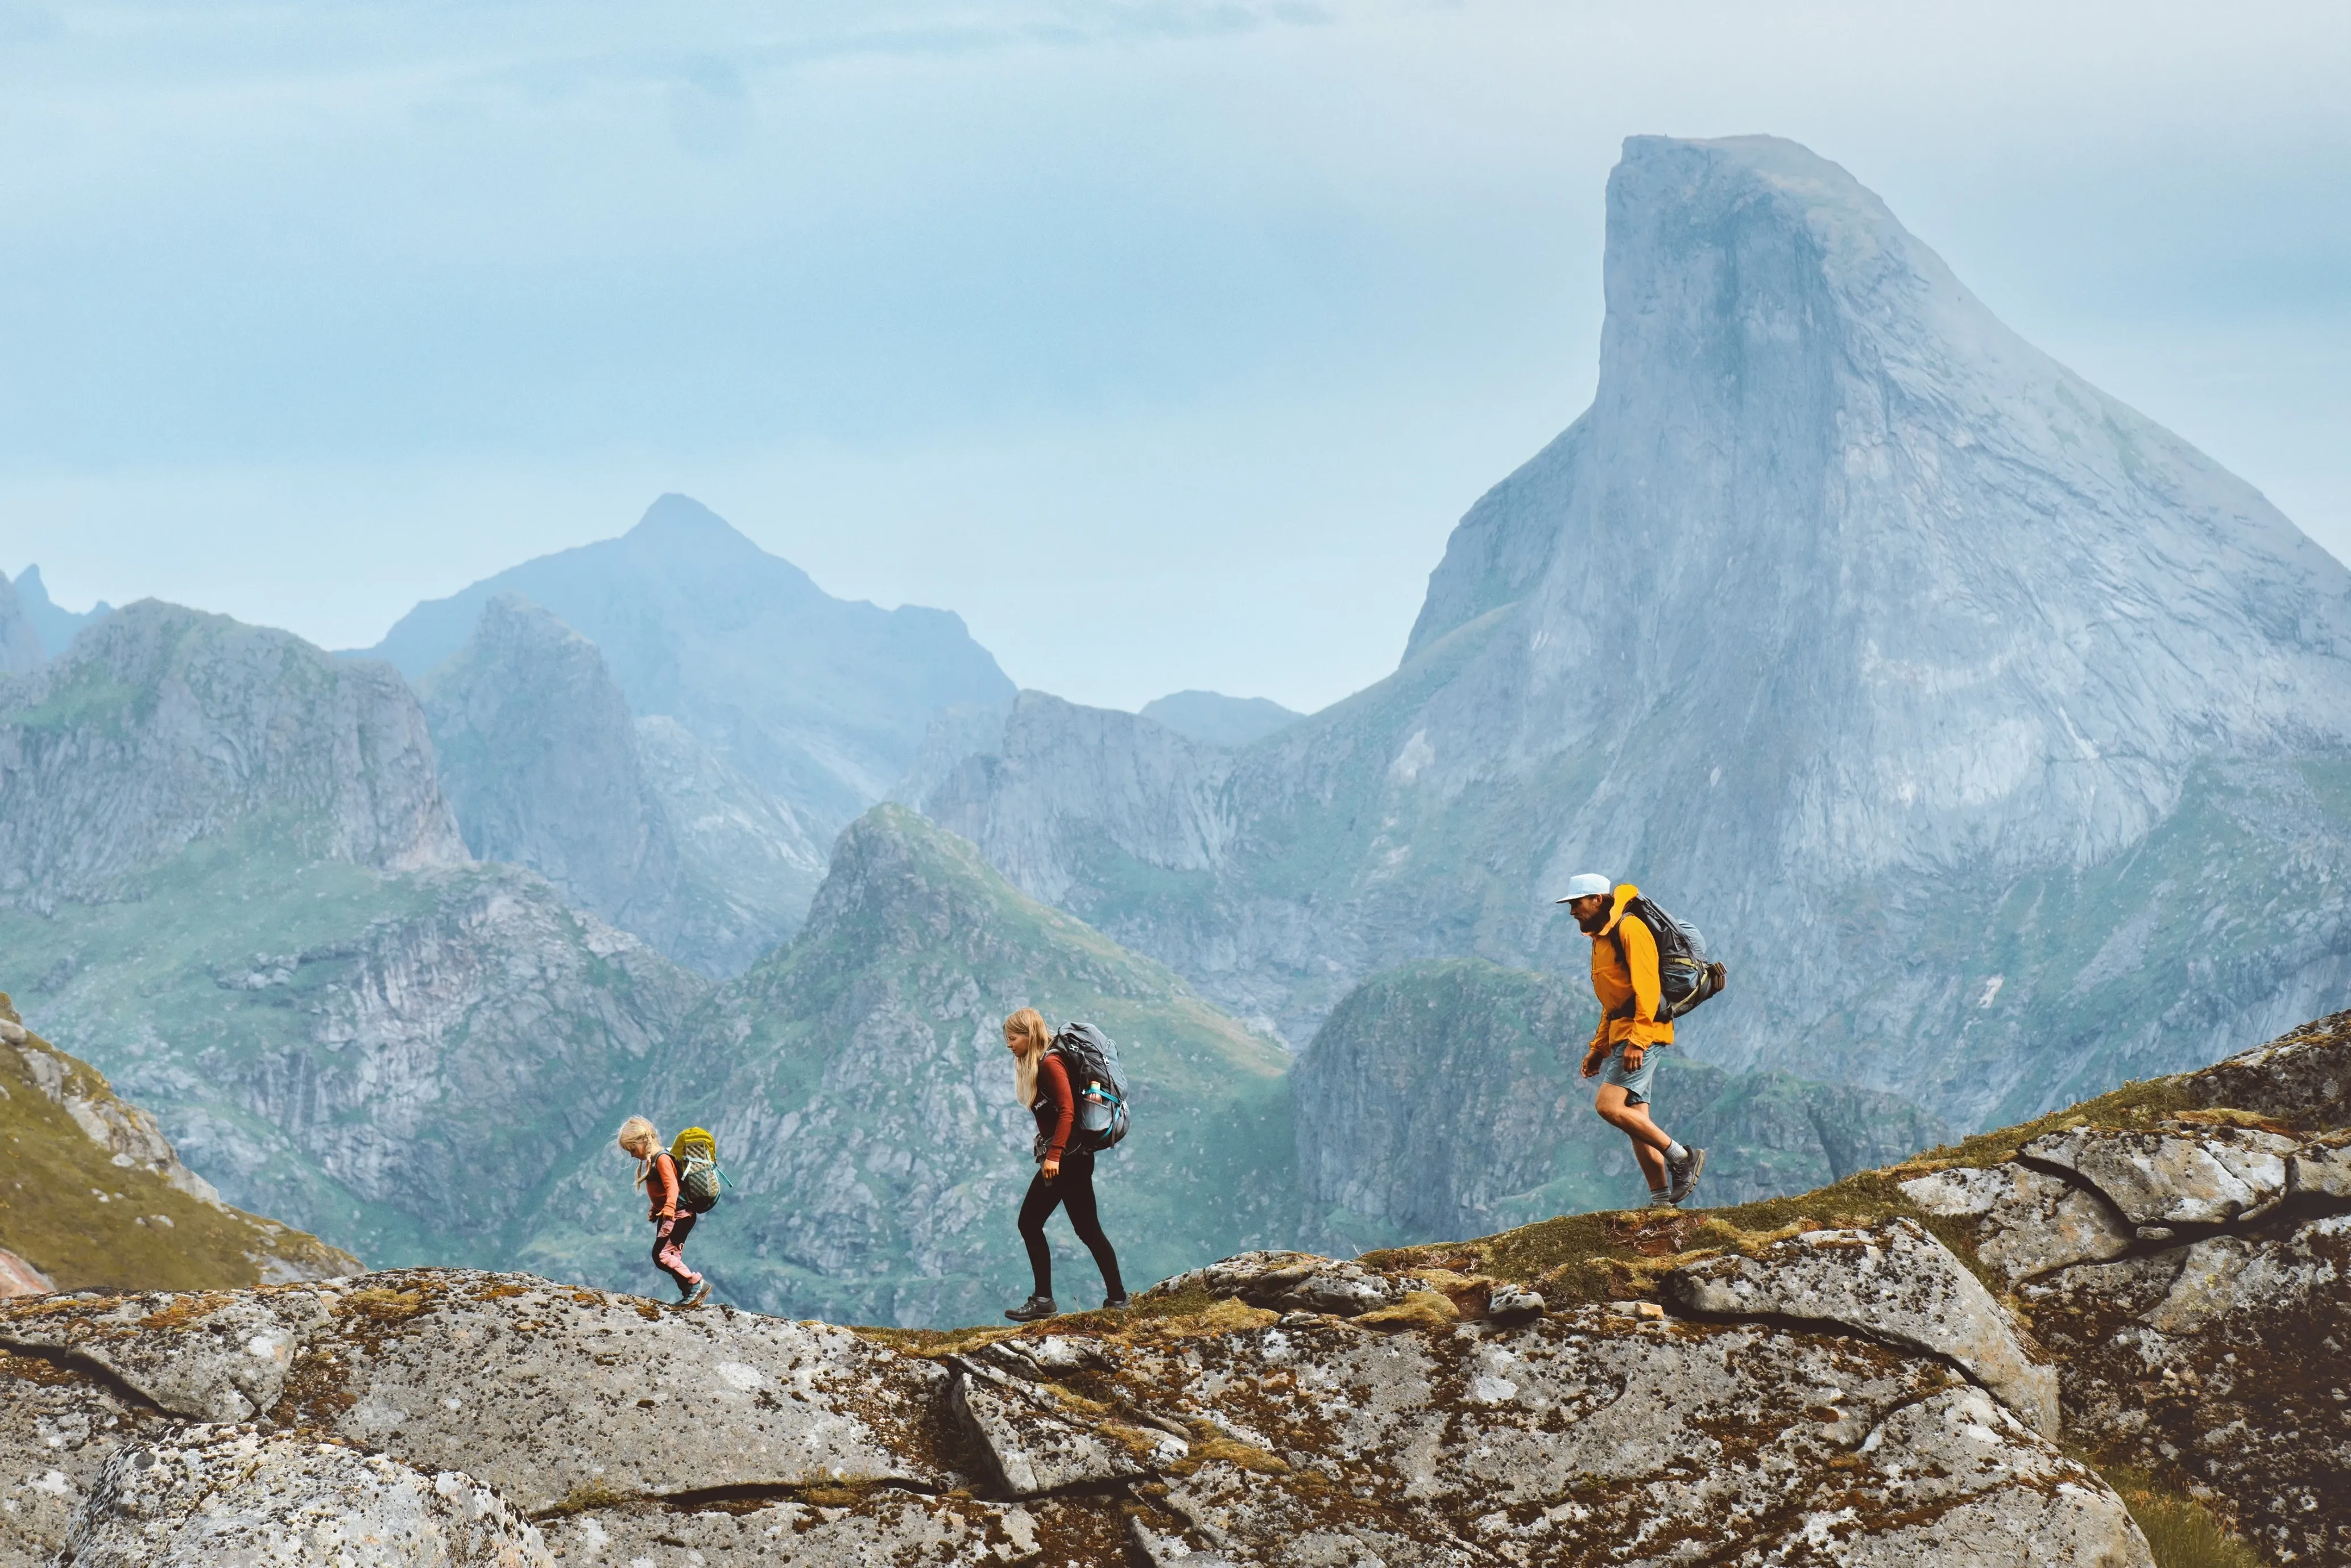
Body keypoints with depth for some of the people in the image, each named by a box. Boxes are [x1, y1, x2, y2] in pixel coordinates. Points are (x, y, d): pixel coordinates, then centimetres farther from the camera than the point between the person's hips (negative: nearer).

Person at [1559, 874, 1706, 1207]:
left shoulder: (1630, 929, -10)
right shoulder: (1601, 938, 21)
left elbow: (1647, 987, -20)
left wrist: (1636, 1041, -26)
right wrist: (1598, 1048, 23)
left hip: (1643, 1031, -10)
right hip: (1621, 1035, 10)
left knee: (1608, 1105, -20)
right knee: (1636, 1120, 4)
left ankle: (1682, 1158, -13)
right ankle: (1662, 1200, 3)